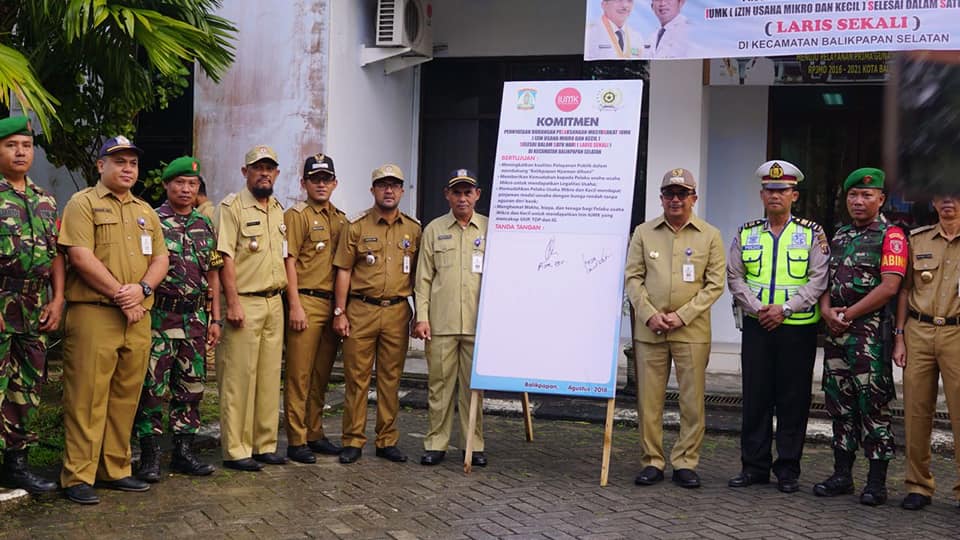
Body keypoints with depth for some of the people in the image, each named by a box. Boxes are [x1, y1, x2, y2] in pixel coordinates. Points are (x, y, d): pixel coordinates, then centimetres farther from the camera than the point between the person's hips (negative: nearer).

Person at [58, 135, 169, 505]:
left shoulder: (145, 211, 20)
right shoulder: (83, 203, 2)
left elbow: (160, 259, 13)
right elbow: (80, 257, -10)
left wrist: (142, 288, -7)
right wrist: (120, 295, -12)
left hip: (138, 316, 6)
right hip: (93, 313, -6)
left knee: (126, 396, 9)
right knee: (87, 396, -5)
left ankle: (116, 469, 18)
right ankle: (78, 476, 0)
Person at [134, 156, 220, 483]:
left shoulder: (205, 226, 12)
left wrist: (215, 319, 11)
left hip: (196, 318, 5)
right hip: (160, 316, -5)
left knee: (191, 388, 9)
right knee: (152, 388, -3)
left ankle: (184, 452, 19)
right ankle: (149, 457, 6)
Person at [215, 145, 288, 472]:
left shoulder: (279, 210, 16)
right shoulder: (232, 207, -5)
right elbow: (226, 257, -12)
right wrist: (233, 303, -19)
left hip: (274, 303, 7)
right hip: (245, 303, -7)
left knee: (270, 378, 10)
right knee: (238, 379, -4)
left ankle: (264, 445, 19)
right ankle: (236, 450, 2)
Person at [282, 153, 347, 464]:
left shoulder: (341, 220, 17)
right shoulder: (297, 216, -2)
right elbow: (289, 262, -8)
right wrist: (295, 305, -15)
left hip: (333, 304, 6)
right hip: (306, 302, -6)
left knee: (321, 374, 12)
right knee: (299, 374, -3)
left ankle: (315, 434, 21)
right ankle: (296, 441, 2)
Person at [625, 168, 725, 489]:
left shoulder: (710, 236, 5)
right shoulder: (644, 233, 8)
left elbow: (715, 284, 1)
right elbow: (633, 278, 6)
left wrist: (682, 316, -9)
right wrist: (649, 315, -8)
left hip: (692, 331, -1)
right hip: (649, 329, 1)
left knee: (692, 401, 2)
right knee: (648, 399, 3)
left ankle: (685, 463, 13)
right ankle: (652, 462, 13)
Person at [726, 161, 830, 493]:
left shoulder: (812, 234, 2)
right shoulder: (746, 234, 9)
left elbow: (819, 280, -5)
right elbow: (734, 277, 7)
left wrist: (785, 308, -14)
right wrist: (756, 308, -8)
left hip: (798, 328, -2)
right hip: (756, 326, 2)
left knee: (793, 400, 2)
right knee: (755, 397, 5)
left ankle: (788, 470, 11)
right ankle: (754, 466, 14)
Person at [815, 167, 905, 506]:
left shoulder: (890, 235, -4)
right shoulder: (840, 236, 18)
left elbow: (889, 287, -14)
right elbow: (825, 279, 17)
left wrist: (848, 314, -13)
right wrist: (827, 310, -3)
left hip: (870, 330, -7)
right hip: (836, 331, 7)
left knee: (873, 404, -4)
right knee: (839, 402, 10)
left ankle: (877, 482, 3)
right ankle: (842, 475, 19)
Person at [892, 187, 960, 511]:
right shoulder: (917, 239, 10)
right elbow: (904, 290, 11)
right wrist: (899, 337, 5)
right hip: (918, 332, 2)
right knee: (916, 411, 4)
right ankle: (918, 485, 14)